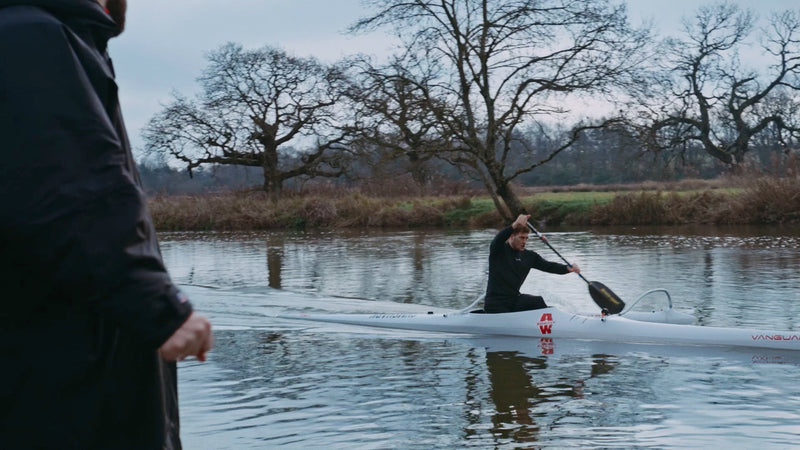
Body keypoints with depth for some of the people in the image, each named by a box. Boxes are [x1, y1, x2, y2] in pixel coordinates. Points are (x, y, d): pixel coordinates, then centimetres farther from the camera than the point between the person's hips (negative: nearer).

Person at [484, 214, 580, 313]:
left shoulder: (528, 256, 7)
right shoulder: (499, 250, -9)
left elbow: (547, 266, -1)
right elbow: (498, 239, -32)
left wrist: (568, 268, -20)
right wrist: (514, 226, -51)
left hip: (514, 299, 5)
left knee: (538, 302, -20)